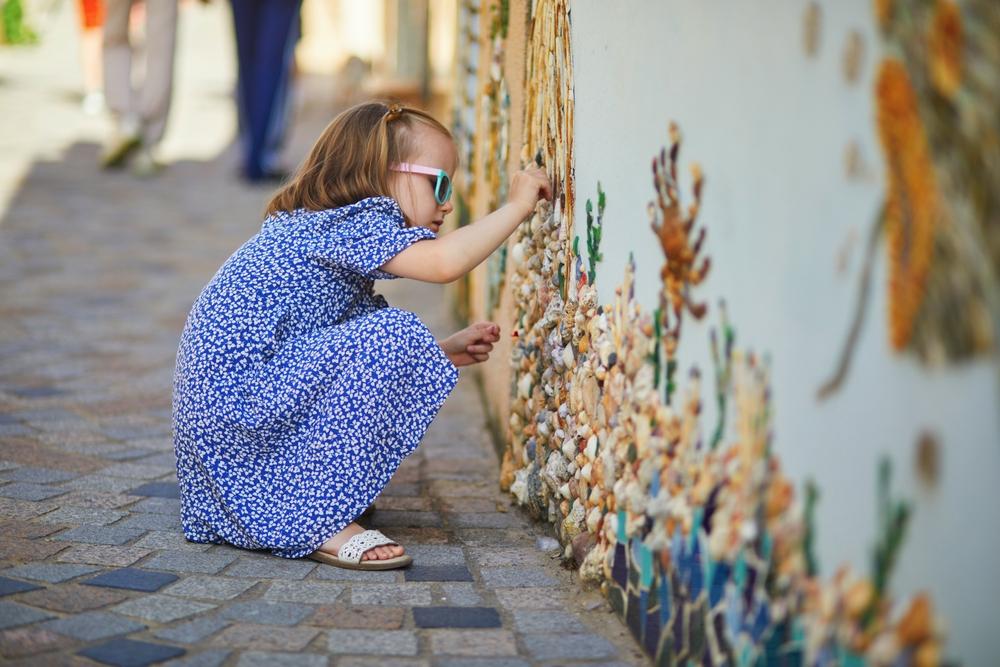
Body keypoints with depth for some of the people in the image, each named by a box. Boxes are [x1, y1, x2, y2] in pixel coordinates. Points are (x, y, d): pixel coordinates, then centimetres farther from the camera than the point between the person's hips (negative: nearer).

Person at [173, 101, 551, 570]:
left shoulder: (318, 226, 21)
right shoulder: (351, 223, -10)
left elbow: (364, 355, 20)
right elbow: (445, 262, -28)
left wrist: (447, 350, 11)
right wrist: (517, 206, -16)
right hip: (237, 398, -11)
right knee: (392, 337, -20)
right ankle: (320, 523, -18)